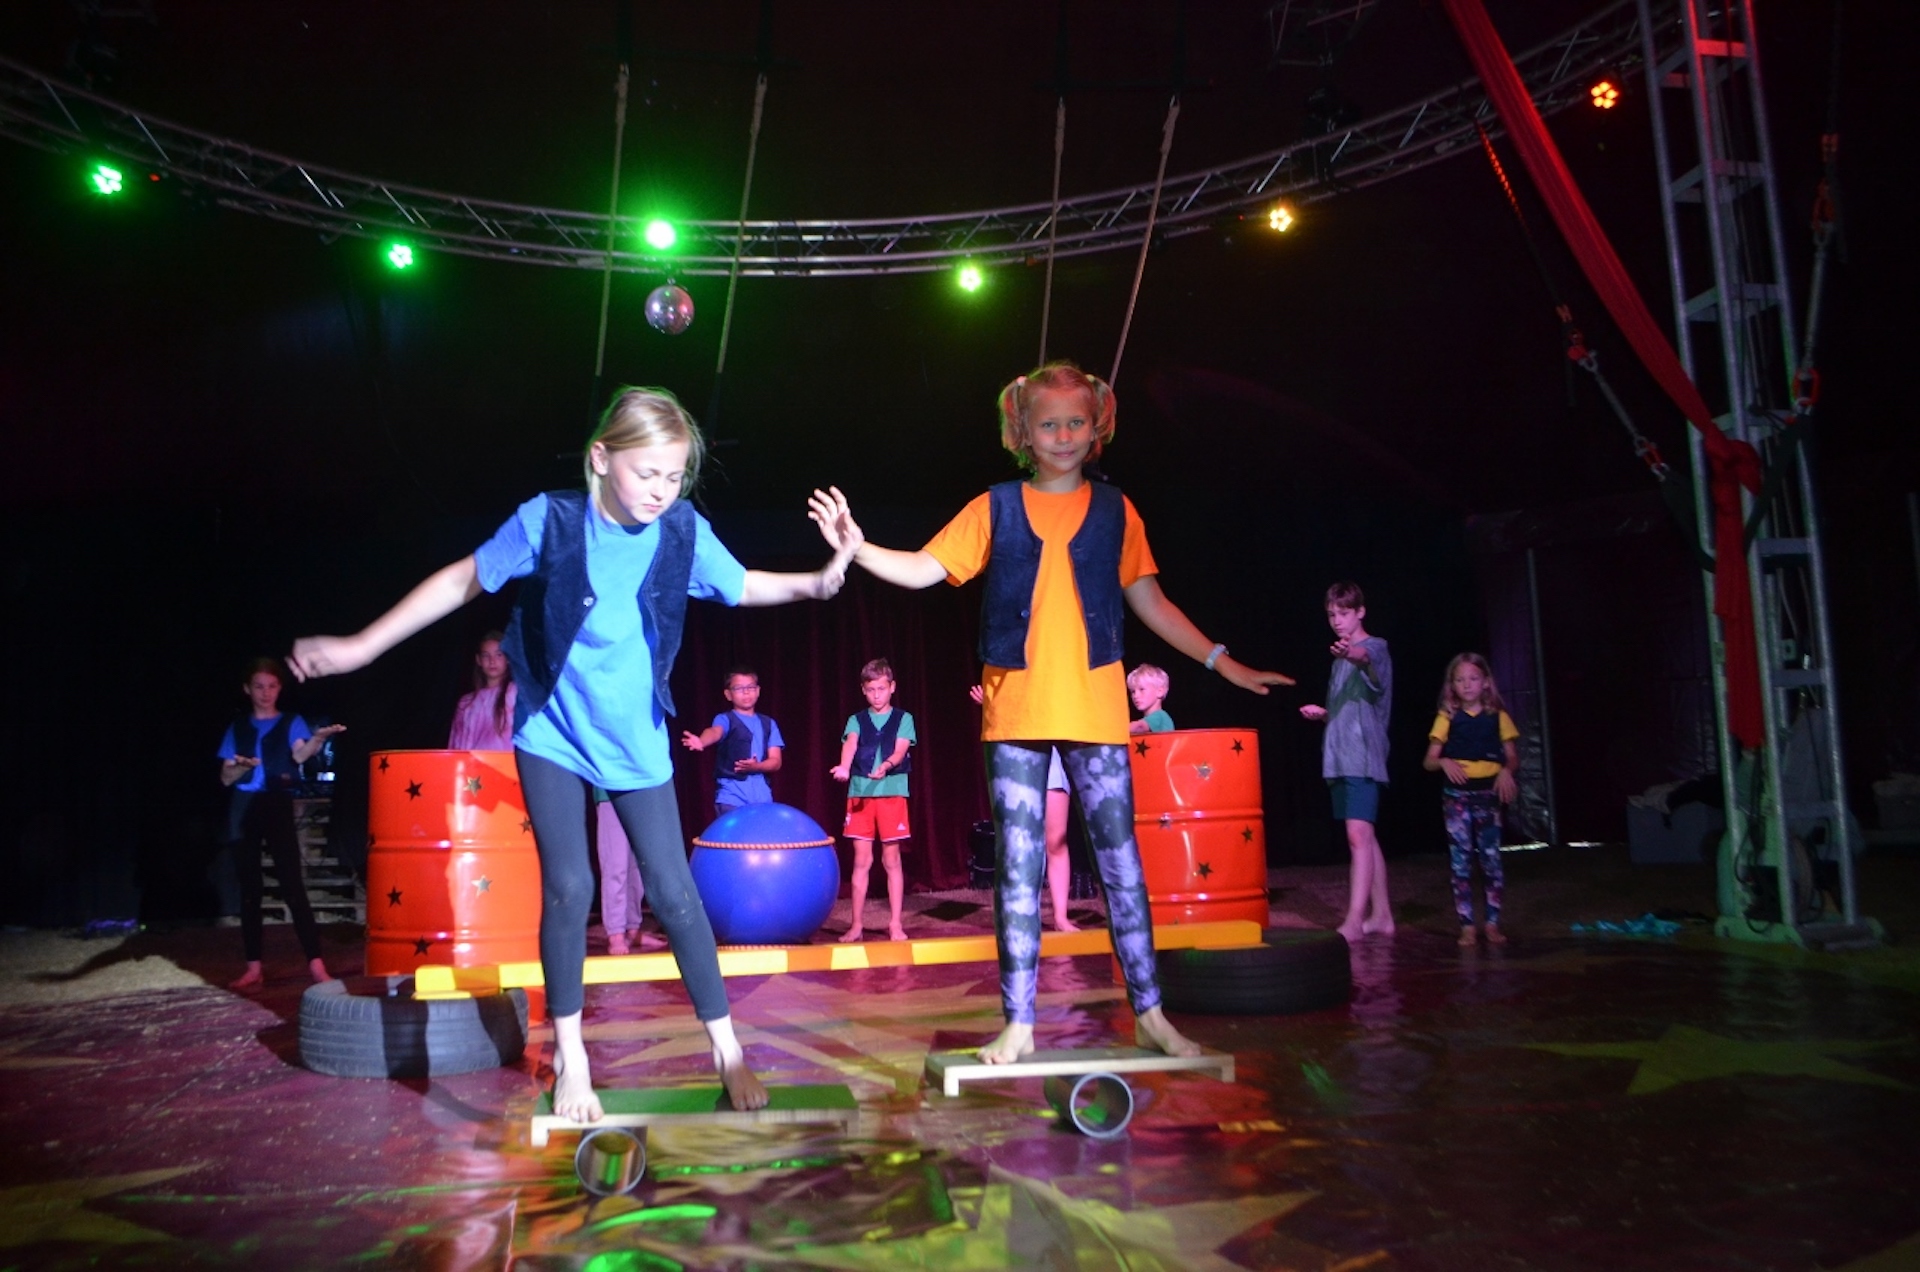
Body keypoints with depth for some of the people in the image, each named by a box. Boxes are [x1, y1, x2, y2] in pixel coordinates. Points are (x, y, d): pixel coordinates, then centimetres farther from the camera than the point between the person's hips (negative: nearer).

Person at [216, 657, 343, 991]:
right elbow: (226, 778, 10)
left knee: (292, 885, -10)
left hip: (277, 806, -3)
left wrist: (318, 739, -38)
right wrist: (241, 767, -13)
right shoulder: (238, 727, 12)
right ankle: (253, 968, 10)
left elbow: (300, 754, -17)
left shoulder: (290, 722, 5)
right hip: (242, 809, 3)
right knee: (249, 888, 5)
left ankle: (316, 963, -13)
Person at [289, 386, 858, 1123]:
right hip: (553, 735, -1)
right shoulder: (549, 521, -18)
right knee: (568, 887, -7)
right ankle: (569, 1057, 11)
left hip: (637, 742, 1)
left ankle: (727, 1047, 12)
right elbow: (461, 582, -6)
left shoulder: (685, 532, -13)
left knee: (674, 891, 0)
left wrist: (819, 581, -13)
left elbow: (742, 587, 4)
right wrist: (362, 647, -4)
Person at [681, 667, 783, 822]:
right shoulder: (725, 719, 1)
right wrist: (701, 742, -47)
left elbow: (776, 762, 7)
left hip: (762, 797, 4)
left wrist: (756, 767, -14)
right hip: (732, 796, -4)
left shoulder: (768, 723, 13)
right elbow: (715, 732, -23)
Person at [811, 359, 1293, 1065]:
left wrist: (1224, 663, 7)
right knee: (1017, 868, 5)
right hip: (1014, 711, 0)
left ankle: (1150, 1014, 14)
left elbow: (1151, 604, 11)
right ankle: (1017, 1023, 13)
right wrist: (859, 548, -15)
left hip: (1095, 711, 0)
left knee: (1120, 860, 3)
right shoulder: (995, 509, 7)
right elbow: (925, 569, 1)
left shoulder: (1114, 510, 8)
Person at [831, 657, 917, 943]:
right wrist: (844, 767, -32)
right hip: (860, 793, 1)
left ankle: (895, 924, 8)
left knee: (891, 860, 2)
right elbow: (850, 744, -11)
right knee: (862, 861, 3)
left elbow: (900, 750, -9)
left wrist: (886, 765, -31)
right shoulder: (856, 720, 9)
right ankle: (857, 924, 10)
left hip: (892, 793, -1)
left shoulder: (903, 719, 6)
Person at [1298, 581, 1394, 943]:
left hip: (1363, 757, -9)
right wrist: (1323, 714, 10)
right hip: (1341, 757, 9)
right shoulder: (1342, 658, 20)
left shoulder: (1375, 647, -5)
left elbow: (1369, 660, -32)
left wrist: (1356, 656, -54)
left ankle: (1354, 921, -21)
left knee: (1358, 835, -16)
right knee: (1365, 837, 12)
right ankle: (1381, 916, 18)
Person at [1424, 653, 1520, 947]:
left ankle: (1492, 924, 8)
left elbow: (1513, 757, 8)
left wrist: (1507, 771, -14)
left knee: (1491, 858, -2)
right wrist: (1444, 762, -16)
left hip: (1487, 793, 0)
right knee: (1460, 860, -2)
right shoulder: (1447, 718, 7)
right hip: (1456, 794, 0)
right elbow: (1429, 761, 5)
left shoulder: (1497, 717, 7)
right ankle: (1467, 926, 3)